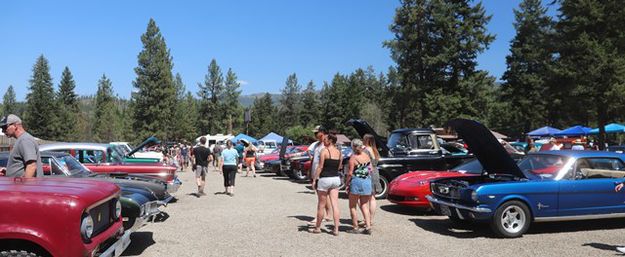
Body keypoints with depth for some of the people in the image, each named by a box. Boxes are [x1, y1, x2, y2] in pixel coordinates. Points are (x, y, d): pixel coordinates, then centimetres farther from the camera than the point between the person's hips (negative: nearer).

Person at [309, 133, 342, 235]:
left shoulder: (325, 151, -12)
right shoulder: (339, 152, 7)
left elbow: (320, 167, -13)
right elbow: (339, 166, 12)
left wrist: (314, 179, -8)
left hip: (324, 179, -6)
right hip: (336, 179, 6)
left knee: (321, 205, 7)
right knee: (335, 205, 4)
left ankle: (317, 228, 19)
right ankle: (336, 229, 2)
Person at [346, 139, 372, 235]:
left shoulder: (353, 158, -12)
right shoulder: (367, 156, 4)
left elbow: (350, 173, -13)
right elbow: (370, 169, 8)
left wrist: (347, 184, -5)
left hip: (356, 181, -5)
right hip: (367, 181, 5)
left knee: (353, 206, 9)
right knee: (365, 206, 13)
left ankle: (355, 227, 10)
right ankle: (368, 227, 8)